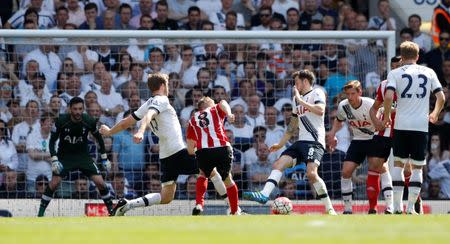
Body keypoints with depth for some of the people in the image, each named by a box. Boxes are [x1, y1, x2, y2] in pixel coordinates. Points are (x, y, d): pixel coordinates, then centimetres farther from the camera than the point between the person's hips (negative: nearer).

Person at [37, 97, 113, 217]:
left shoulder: (89, 121, -14)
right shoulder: (61, 121, -18)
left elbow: (99, 138, 4)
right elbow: (52, 141, -9)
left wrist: (105, 159, 4)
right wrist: (54, 160, -20)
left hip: (83, 156, 1)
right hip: (64, 156, -1)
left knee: (100, 182, -10)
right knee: (54, 182, -17)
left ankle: (112, 210, 5)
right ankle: (41, 212, -6)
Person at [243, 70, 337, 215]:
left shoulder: (317, 93, -1)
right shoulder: (296, 99, 24)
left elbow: (320, 111, -21)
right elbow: (293, 125, 32)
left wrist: (301, 100, -15)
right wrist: (281, 144, 30)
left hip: (315, 141, -8)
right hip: (301, 141, 8)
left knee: (311, 173, -24)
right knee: (278, 164, -7)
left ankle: (329, 209, -16)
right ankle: (264, 194, -19)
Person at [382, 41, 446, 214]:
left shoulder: (395, 73, 2)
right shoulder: (428, 72, 8)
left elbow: (388, 96, -12)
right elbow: (441, 97, 6)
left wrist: (386, 117, 3)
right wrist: (435, 115, 24)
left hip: (401, 125, -1)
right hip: (421, 126, 1)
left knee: (398, 164, 10)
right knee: (417, 167, 6)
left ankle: (397, 206, 6)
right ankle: (411, 208, 1)